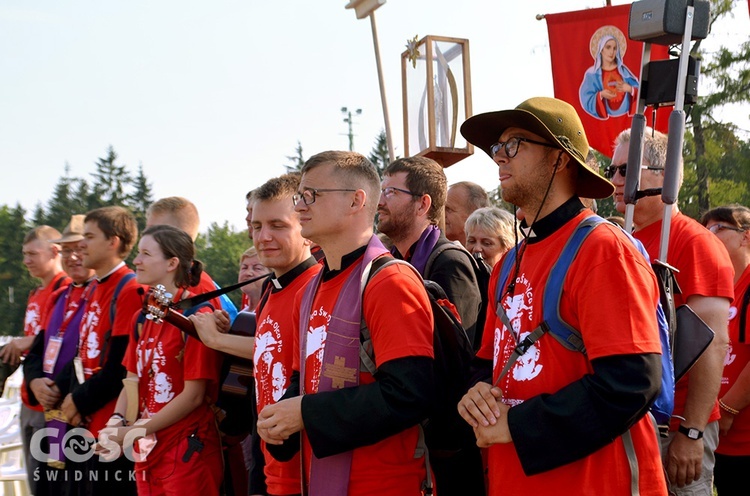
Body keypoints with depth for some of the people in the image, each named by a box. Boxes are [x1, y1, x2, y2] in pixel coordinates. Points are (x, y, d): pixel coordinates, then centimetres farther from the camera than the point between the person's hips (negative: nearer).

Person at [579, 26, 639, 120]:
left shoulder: (623, 70, 9)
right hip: (604, 119, -1)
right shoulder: (592, 74, 3)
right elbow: (587, 100, -3)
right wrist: (600, 95, -20)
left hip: (626, 117, 2)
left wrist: (629, 89, -15)